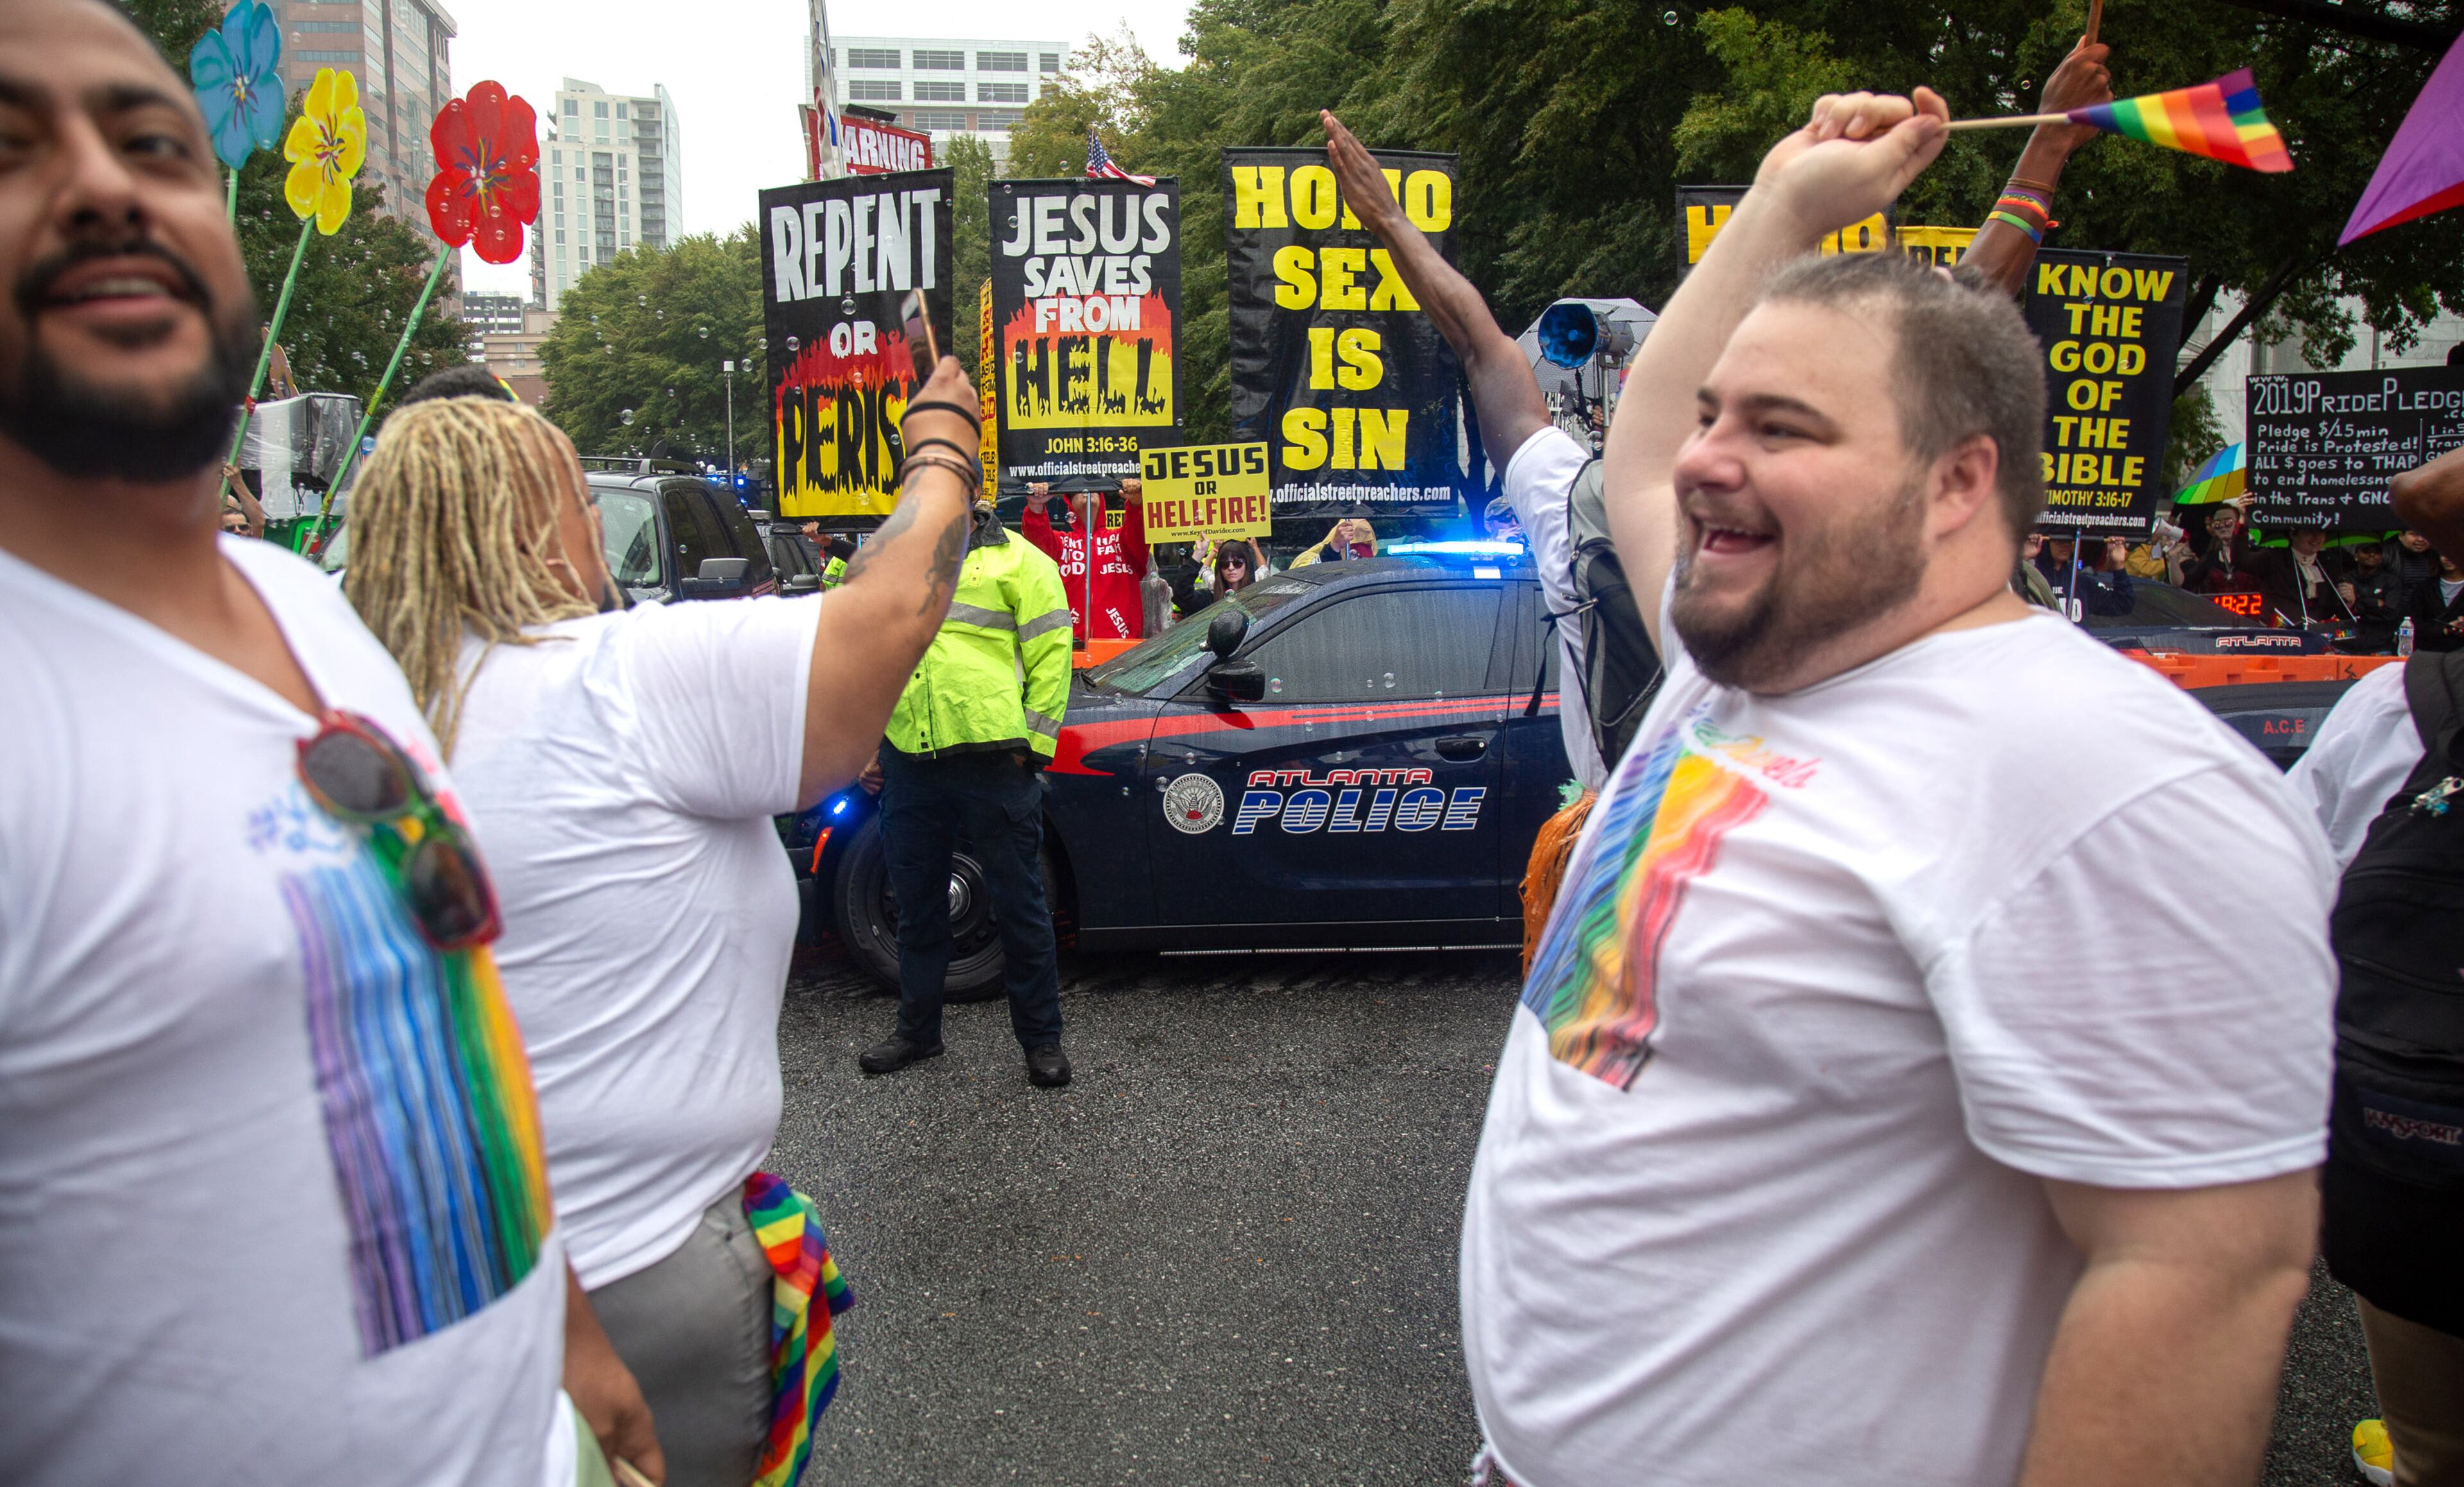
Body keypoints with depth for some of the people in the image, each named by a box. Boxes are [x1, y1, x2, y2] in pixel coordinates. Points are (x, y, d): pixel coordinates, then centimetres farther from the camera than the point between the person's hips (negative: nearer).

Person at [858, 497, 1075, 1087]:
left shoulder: (1017, 561, 2)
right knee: (917, 904, 15)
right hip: (908, 764, 5)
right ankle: (918, 1030, 31)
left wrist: (1032, 746, -9)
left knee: (1019, 905, 3)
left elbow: (1051, 655, -3)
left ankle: (1041, 1040, 15)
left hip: (992, 764, -5)